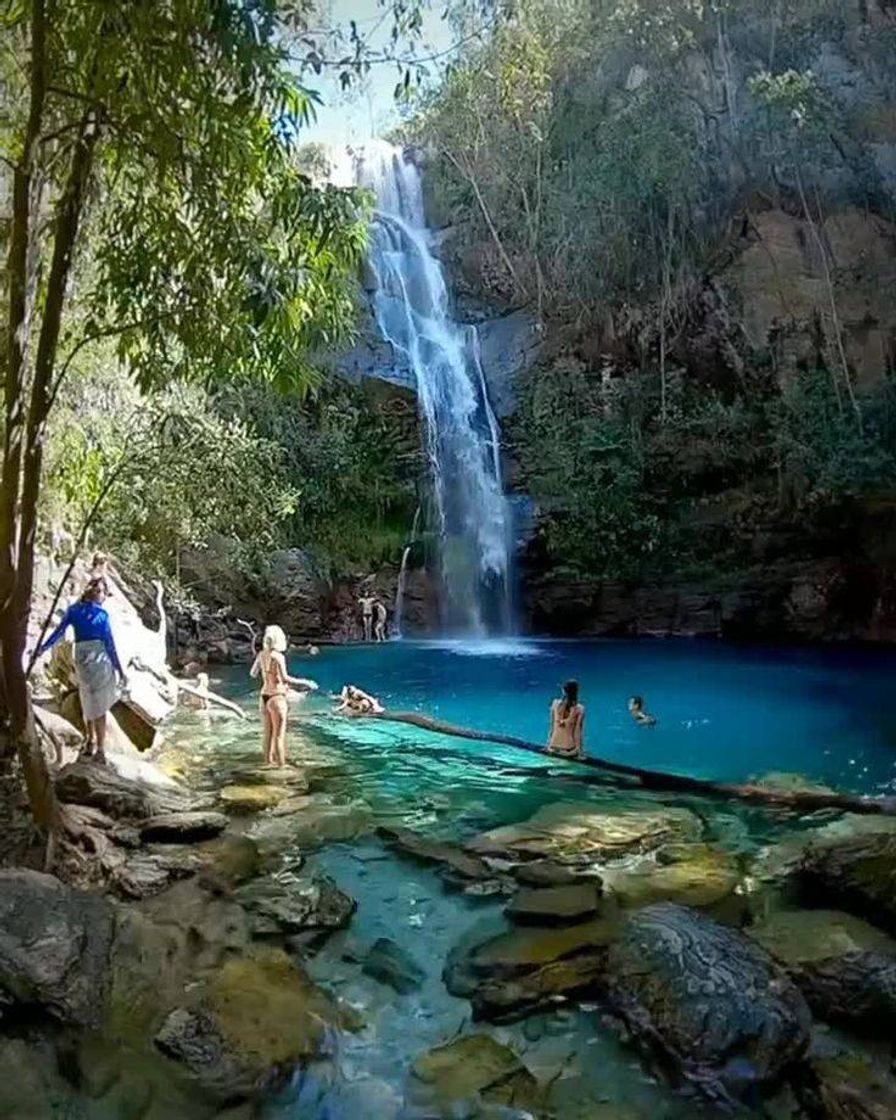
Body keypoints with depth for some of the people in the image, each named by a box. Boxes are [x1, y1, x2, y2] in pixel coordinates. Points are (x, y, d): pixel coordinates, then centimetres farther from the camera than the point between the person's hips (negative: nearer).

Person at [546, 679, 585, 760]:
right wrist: (580, 752, -1)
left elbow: (551, 727, 3)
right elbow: (578, 733, -10)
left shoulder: (555, 703, -4)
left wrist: (549, 744, 12)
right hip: (569, 750, -3)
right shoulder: (579, 709, -12)